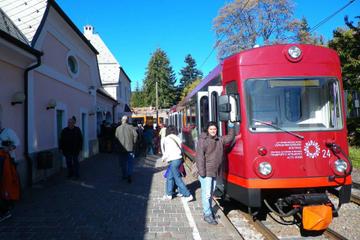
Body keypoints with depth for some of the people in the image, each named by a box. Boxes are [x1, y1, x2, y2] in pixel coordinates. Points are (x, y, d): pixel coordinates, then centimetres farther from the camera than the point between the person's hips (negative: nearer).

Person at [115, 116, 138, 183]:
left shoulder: (118, 128, 1)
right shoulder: (131, 127, -6)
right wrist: (134, 143, -1)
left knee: (123, 163, 15)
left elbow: (116, 137, 3)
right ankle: (129, 176, -10)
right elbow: (135, 135, -14)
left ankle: (124, 175, 25)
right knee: (130, 162, 2)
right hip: (130, 147, -2)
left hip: (122, 148, 2)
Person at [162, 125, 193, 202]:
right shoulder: (177, 138, 11)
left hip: (173, 160, -8)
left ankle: (188, 195, 0)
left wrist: (163, 158, 7)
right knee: (169, 177, 18)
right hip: (179, 158, 8)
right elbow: (179, 149, 8)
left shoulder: (167, 139, -9)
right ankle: (169, 194, 25)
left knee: (177, 179, -2)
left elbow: (167, 151, -12)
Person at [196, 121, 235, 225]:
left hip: (215, 172, 7)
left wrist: (231, 127, 13)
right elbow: (200, 157, -15)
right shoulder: (203, 141, -11)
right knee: (206, 194, -4)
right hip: (206, 172, -7)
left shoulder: (220, 140, 10)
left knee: (211, 193, 17)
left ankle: (208, 211, 31)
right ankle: (207, 215, 6)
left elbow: (230, 137, 24)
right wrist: (201, 172, -19)